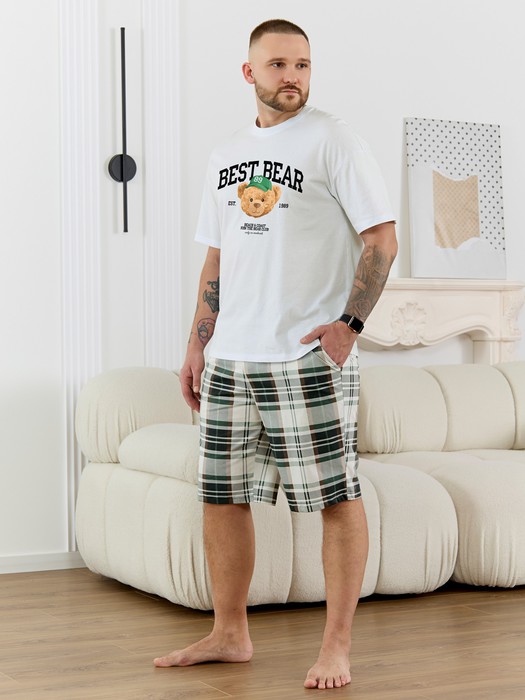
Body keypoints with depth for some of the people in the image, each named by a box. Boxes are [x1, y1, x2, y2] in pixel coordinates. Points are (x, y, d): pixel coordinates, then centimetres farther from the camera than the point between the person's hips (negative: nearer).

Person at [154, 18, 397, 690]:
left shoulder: (333, 141, -2)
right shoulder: (225, 155, 16)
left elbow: (381, 239, -6)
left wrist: (349, 322, -15)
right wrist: (197, 345, 13)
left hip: (309, 358, -6)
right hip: (230, 358, 6)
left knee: (337, 499, -2)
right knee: (221, 496, 9)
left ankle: (336, 646, 8)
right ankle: (229, 634, 23)